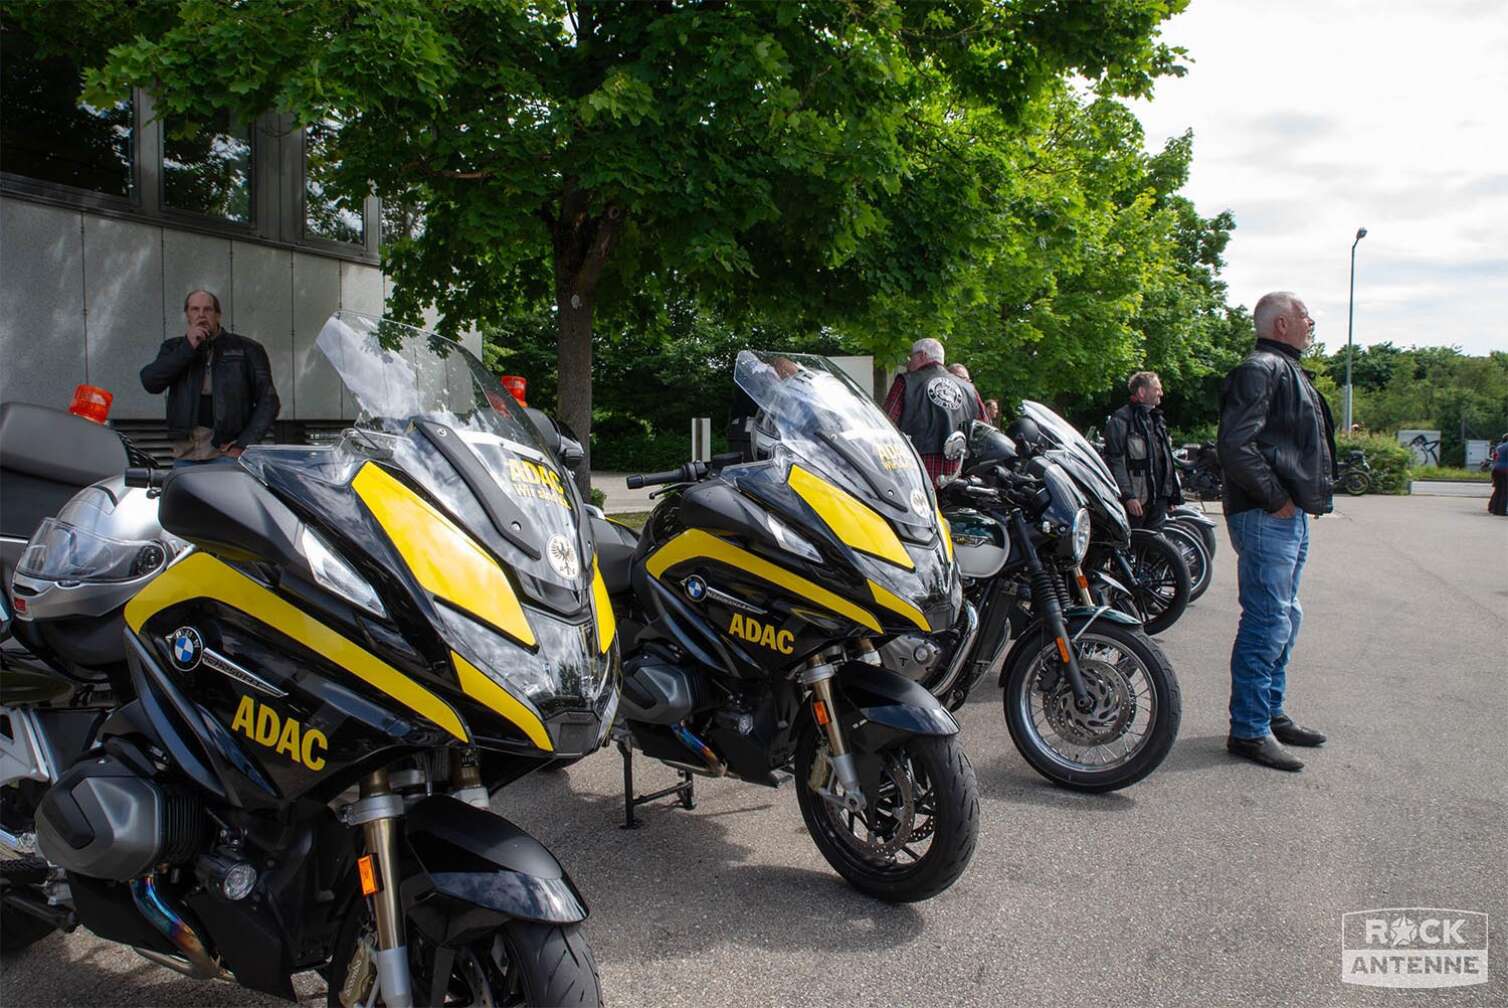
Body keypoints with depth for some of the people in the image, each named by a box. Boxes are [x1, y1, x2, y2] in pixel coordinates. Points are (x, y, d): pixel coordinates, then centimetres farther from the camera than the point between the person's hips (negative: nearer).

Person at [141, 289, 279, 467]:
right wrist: (187, 348, -8)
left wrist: (244, 445, -6)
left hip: (226, 452, -3)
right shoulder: (174, 348, 15)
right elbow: (150, 382, -2)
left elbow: (268, 400, 3)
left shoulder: (245, 349, 6)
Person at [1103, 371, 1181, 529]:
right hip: (1136, 500, -8)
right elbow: (1115, 461, -15)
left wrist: (1171, 493, 20)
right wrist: (1128, 496, -20)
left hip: (1159, 499, 8)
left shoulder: (1156, 418, 19)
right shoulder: (1121, 419, -9)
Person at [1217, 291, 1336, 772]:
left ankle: (1271, 713, 28)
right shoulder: (1260, 369, -13)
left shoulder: (1287, 371, 21)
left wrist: (1302, 501, 16)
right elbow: (1236, 446, -25)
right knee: (1268, 621, -9)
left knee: (1283, 619, 17)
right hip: (1267, 517, -11)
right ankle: (1248, 730, -2)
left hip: (1291, 516, 11)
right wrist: (1275, 498, -19)